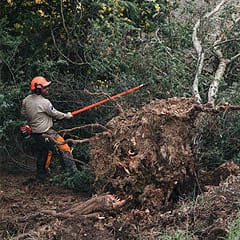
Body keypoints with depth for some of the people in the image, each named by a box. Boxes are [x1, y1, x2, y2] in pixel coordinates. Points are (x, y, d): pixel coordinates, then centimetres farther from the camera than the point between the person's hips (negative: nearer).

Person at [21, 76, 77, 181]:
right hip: (46, 134, -8)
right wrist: (67, 115, 7)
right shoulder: (44, 102, -21)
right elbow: (55, 114, -9)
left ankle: (41, 176, 30)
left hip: (35, 133, 8)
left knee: (43, 153, 23)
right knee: (64, 149, -4)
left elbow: (23, 113, 16)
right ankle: (72, 171, -6)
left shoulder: (26, 100, 1)